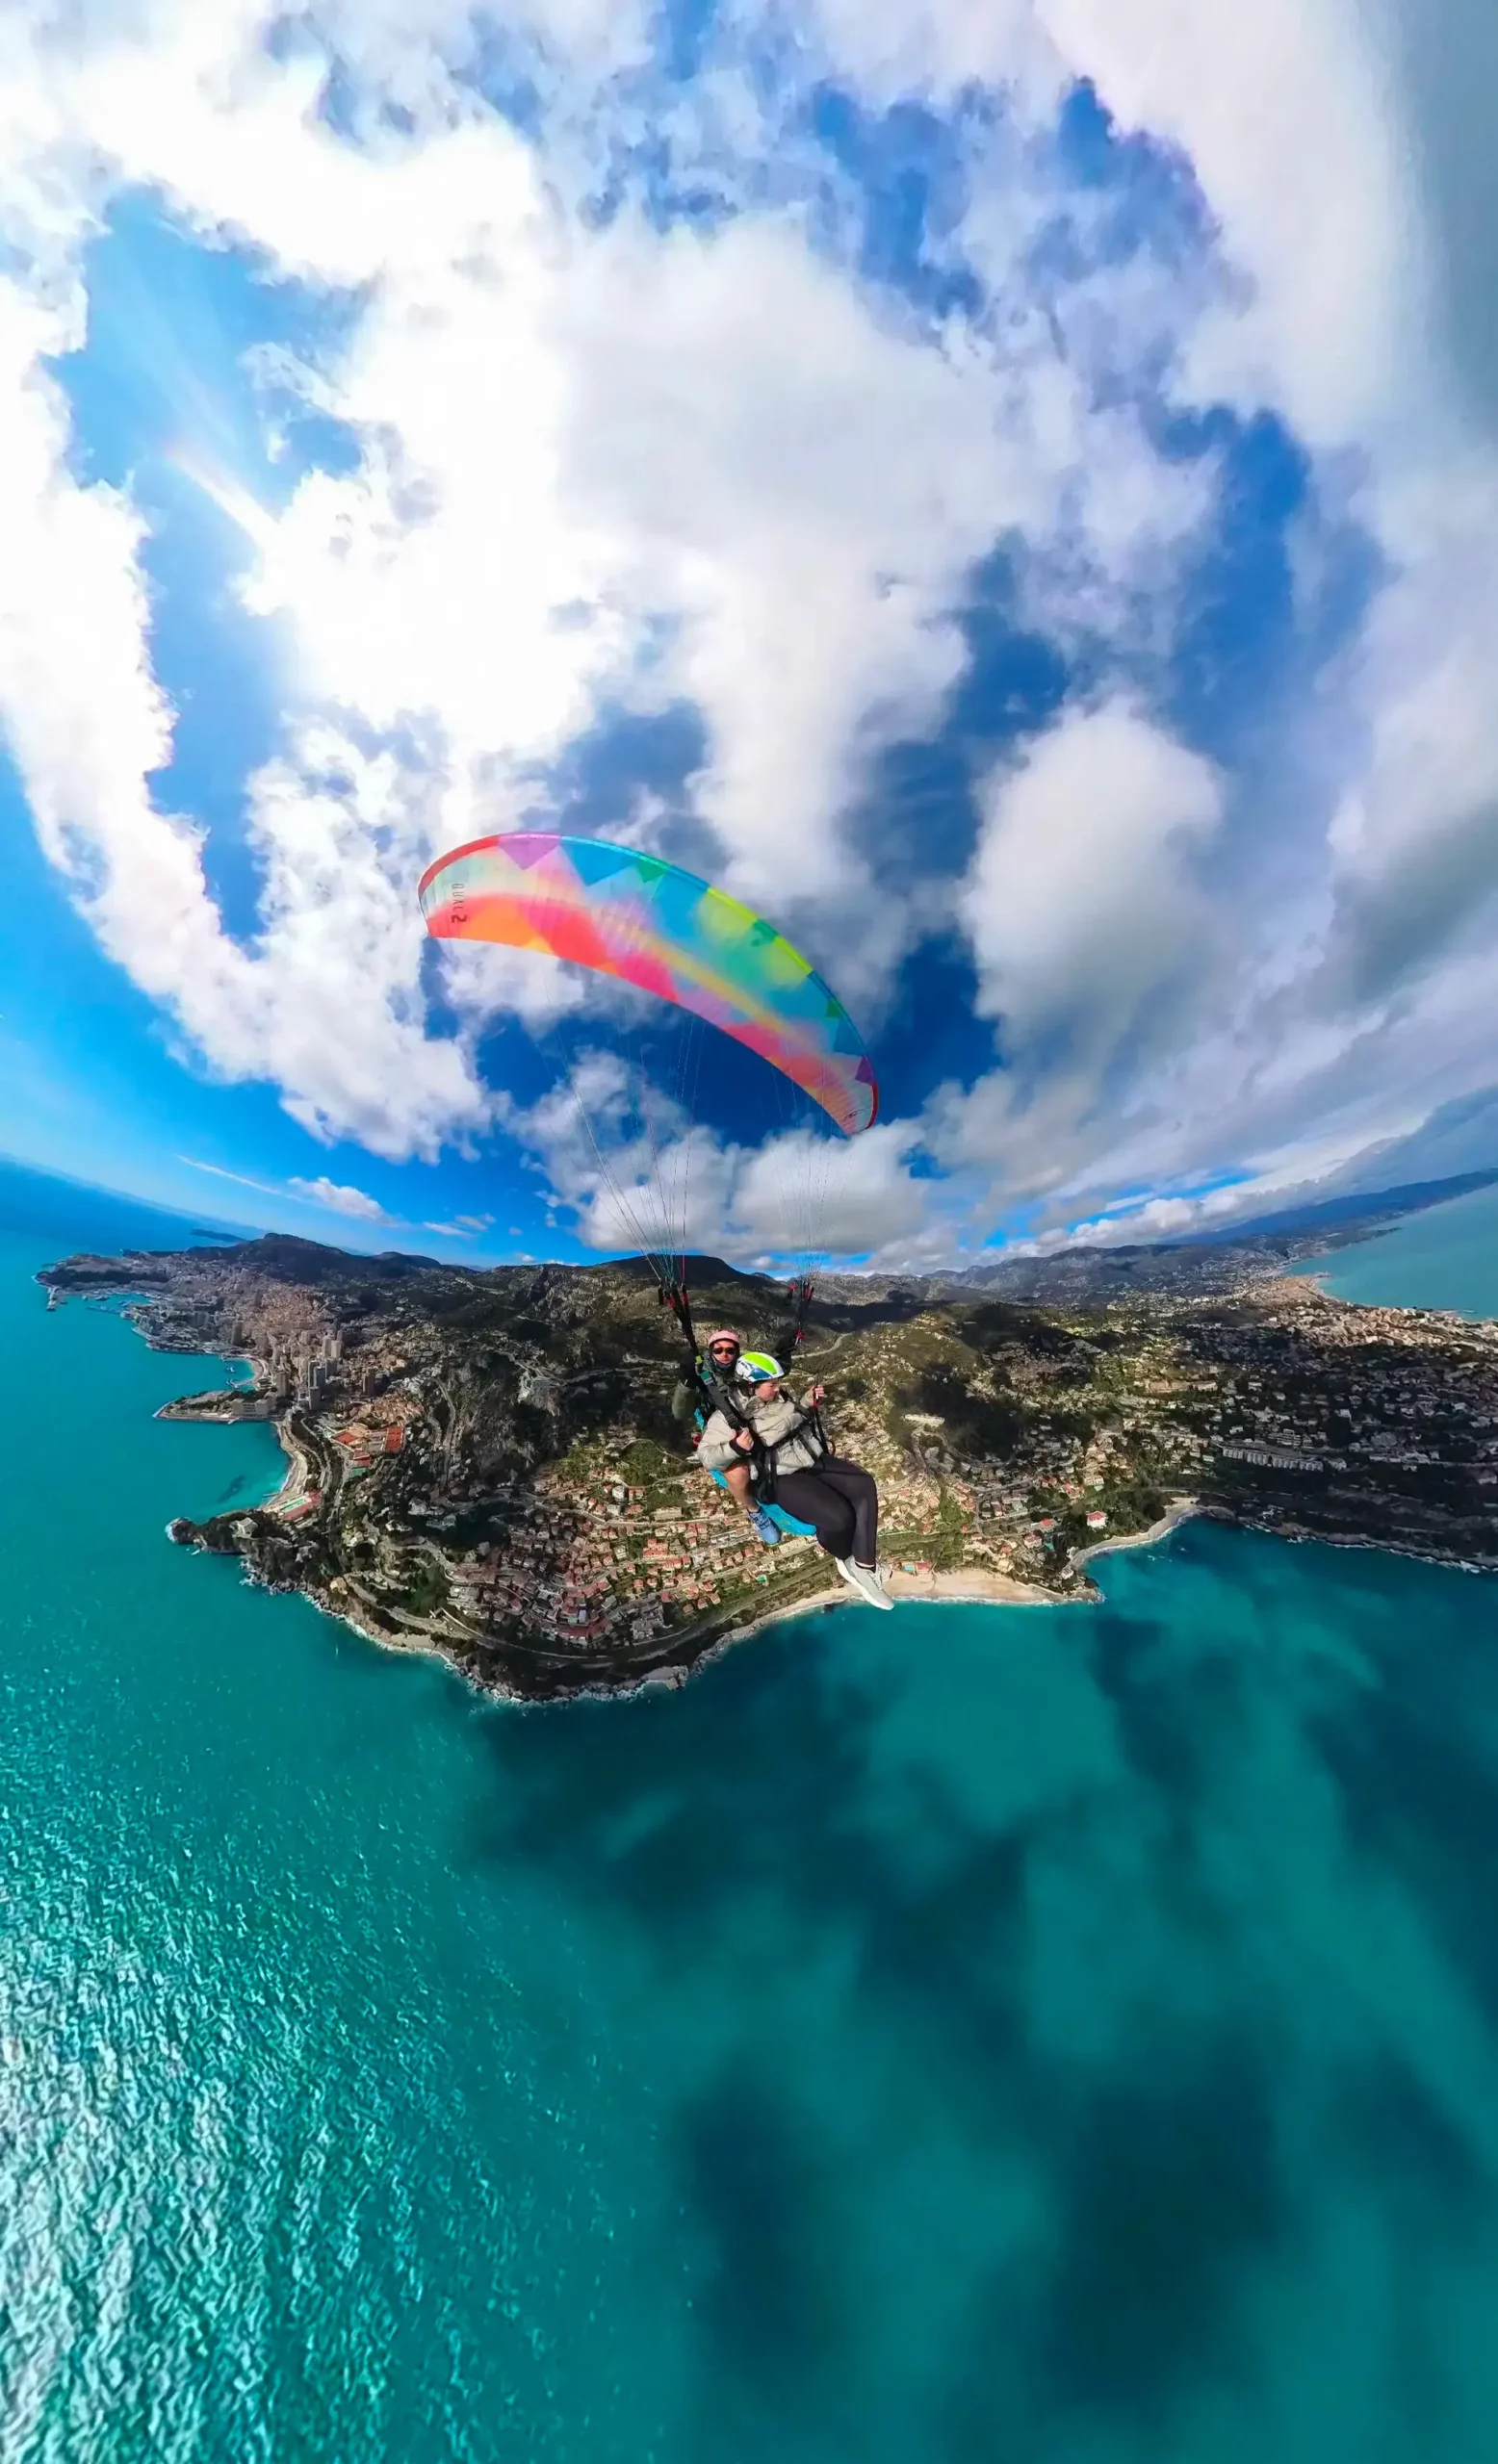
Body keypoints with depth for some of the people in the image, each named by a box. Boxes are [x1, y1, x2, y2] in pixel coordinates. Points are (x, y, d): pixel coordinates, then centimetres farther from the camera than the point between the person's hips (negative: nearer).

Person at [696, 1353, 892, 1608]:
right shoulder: (729, 1415, -13)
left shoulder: (780, 1398, 6)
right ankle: (844, 1558, 11)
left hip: (815, 1460, 7)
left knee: (864, 1484, -13)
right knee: (838, 1517, -25)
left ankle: (863, 1567, -8)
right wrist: (735, 1447, -32)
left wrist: (810, 1404, 6)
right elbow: (706, 1456, -14)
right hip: (784, 1478, -7)